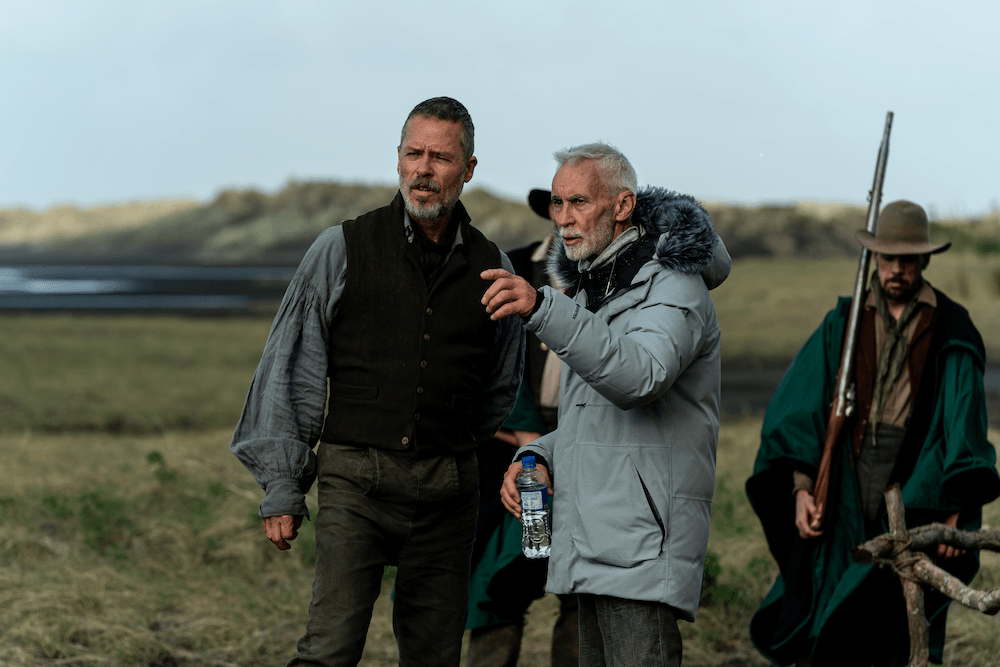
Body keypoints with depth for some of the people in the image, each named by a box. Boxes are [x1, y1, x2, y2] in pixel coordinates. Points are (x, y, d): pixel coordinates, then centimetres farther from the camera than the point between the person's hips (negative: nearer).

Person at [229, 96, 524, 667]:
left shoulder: (491, 268, 9)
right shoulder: (342, 250, 2)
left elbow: (501, 389, 23)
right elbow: (292, 372, 3)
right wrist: (282, 486, 0)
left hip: (446, 491, 3)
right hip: (356, 480, -3)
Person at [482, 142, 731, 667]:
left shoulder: (673, 287, -10)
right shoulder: (592, 288, 20)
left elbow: (638, 377, -31)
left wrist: (543, 310, -42)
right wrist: (538, 456, 6)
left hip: (644, 546, -9)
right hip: (595, 547, 9)